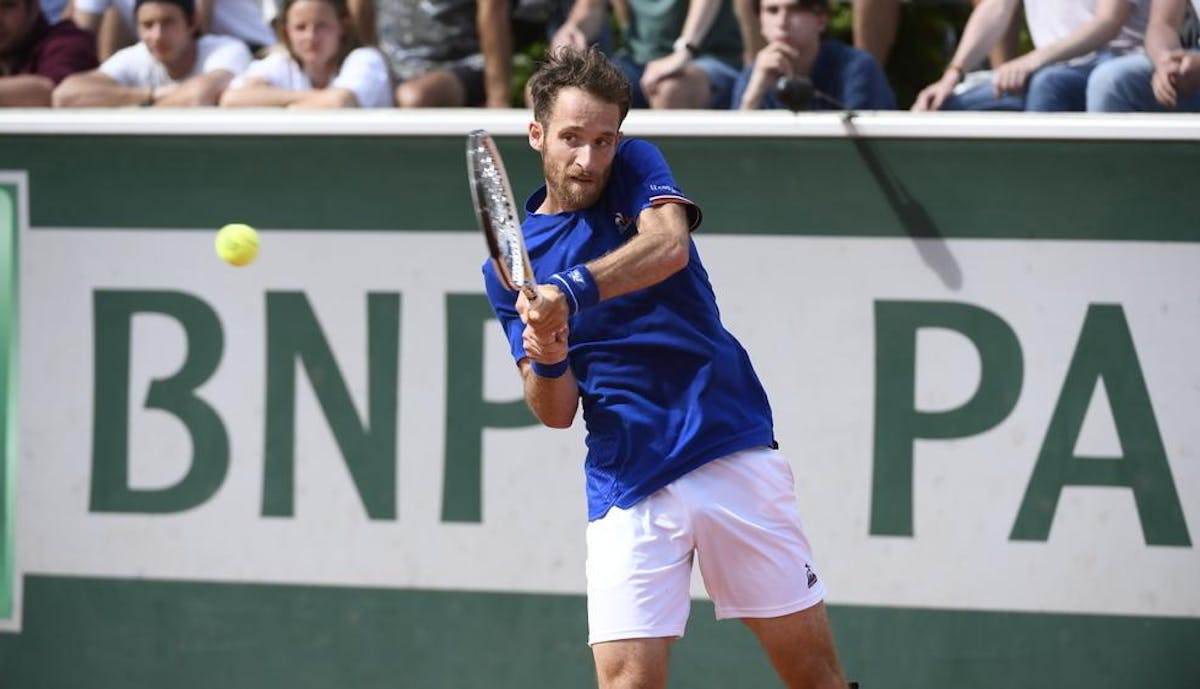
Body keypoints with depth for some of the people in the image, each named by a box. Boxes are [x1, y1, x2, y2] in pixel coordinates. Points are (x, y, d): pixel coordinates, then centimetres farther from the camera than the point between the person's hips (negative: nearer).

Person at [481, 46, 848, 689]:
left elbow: (669, 246, -20)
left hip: (733, 452, -1)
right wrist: (547, 363, -18)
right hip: (626, 485, 1)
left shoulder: (638, 168, 4)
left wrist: (572, 291, -34)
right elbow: (555, 412, 5)